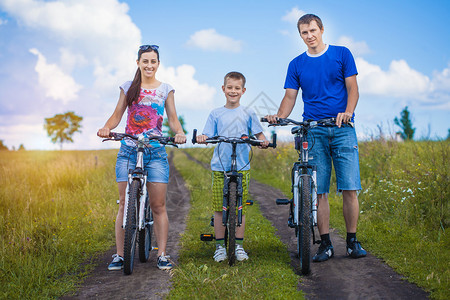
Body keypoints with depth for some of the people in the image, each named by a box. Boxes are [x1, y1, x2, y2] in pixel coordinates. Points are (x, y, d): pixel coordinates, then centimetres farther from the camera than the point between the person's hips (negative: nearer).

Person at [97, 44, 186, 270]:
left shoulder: (165, 89, 10)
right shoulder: (128, 88, 12)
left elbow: (172, 118, 7)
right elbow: (117, 115, 9)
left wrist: (179, 132, -14)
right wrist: (106, 128, -12)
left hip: (155, 152, 0)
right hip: (129, 150, 1)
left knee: (158, 206, -3)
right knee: (124, 204, -2)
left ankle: (162, 255, 3)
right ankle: (119, 255, 4)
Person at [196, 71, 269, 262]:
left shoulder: (248, 114, 8)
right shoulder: (216, 114, 9)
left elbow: (258, 133, 9)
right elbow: (208, 136, 4)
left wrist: (263, 141, -13)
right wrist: (202, 138, -17)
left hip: (241, 167, 0)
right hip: (219, 166, 0)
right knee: (219, 207, 1)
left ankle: (239, 245, 14)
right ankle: (220, 246, 12)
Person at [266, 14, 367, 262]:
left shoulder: (341, 54, 8)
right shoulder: (297, 64, 13)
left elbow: (352, 87, 3)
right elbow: (290, 96, 8)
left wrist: (347, 112, -16)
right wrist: (279, 116, -12)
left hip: (342, 129, -1)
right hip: (313, 131, 1)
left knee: (350, 188, -6)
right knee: (318, 191, -2)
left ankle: (352, 242, 6)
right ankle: (325, 244, 7)